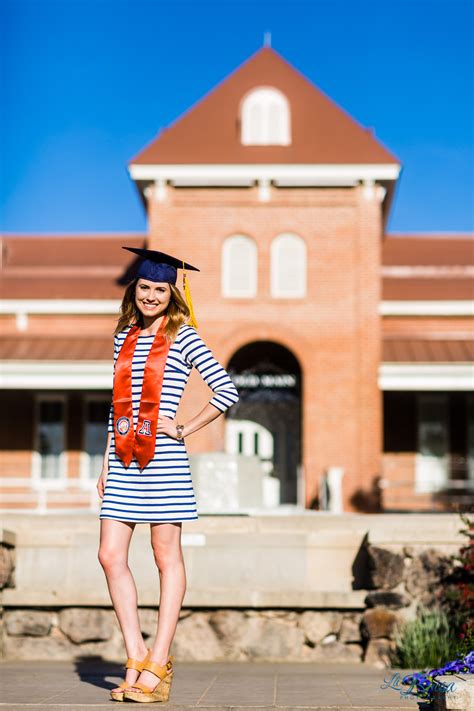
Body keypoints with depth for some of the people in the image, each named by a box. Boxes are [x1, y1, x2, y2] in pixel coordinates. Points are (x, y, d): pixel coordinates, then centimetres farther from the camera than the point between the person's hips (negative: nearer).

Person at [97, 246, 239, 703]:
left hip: (163, 460, -6)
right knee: (110, 556, 0)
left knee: (167, 559, 0)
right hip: (124, 462, 6)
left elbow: (227, 392, -7)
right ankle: (136, 660, 10)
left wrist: (184, 429, -7)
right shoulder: (124, 337, 15)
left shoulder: (182, 336, -1)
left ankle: (157, 667, 5)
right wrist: (106, 461, 14)